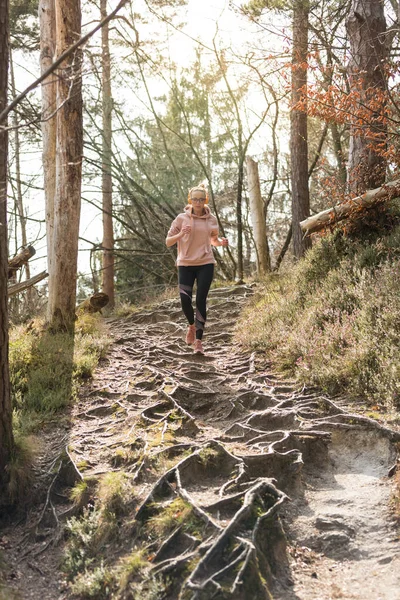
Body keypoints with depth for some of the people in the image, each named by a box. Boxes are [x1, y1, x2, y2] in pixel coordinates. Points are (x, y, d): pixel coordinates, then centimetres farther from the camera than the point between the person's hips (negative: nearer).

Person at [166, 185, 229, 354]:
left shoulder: (211, 219, 5)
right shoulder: (182, 218, -1)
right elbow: (168, 242, 0)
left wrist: (222, 242, -2)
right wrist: (181, 234, -19)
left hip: (205, 264, 0)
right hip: (185, 264, 0)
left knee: (201, 300, -7)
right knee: (185, 300, -8)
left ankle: (199, 340, -1)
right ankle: (192, 325, 25)